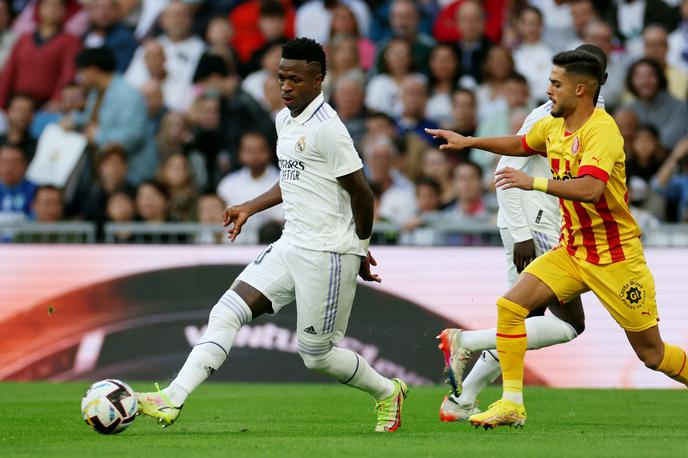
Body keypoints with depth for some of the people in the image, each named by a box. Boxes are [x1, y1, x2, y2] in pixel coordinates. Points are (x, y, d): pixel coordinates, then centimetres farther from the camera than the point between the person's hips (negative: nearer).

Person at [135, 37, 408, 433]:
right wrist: (250, 208, 22)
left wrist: (361, 251, -3)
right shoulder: (285, 120, 11)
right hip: (292, 247, 8)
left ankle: (388, 394, 27)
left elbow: (362, 195, -14)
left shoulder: (326, 129, -17)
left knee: (317, 355, 2)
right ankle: (173, 400, -12)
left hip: (328, 254, -8)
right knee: (227, 313, -5)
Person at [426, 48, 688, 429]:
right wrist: (469, 142, 24)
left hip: (615, 255, -7)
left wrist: (533, 182, -39)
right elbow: (521, 144, 29)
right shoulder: (553, 127, 4)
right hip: (571, 250, 7)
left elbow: (591, 188, -38)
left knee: (651, 353, -1)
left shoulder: (601, 131, -21)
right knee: (509, 307, -11)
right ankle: (511, 405, -6)